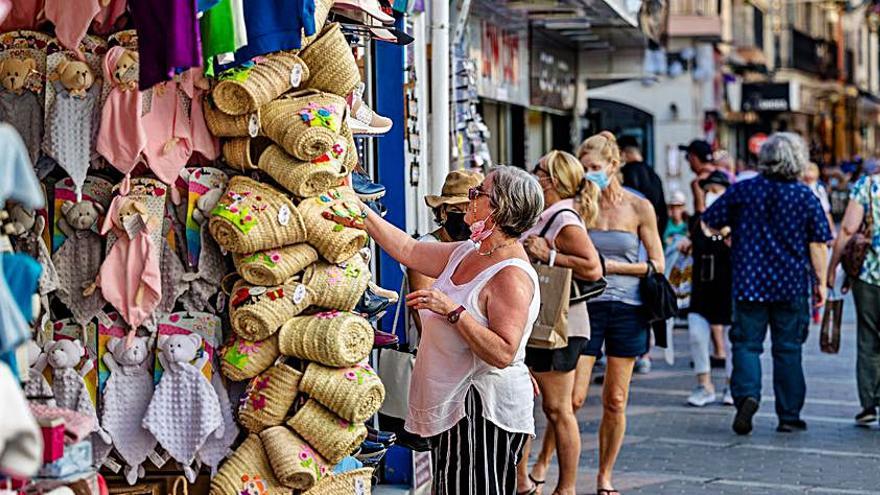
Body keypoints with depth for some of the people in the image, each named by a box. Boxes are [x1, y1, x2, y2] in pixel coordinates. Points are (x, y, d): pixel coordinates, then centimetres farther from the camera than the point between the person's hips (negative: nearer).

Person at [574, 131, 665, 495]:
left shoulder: (639, 208, 1)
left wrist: (611, 266, -9)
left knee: (615, 401, 6)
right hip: (587, 305, 0)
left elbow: (657, 264, 1)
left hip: (627, 308, 1)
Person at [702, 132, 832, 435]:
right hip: (792, 285, 0)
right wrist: (821, 282, 6)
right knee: (788, 348, 8)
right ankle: (789, 416, 11)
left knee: (746, 342, 6)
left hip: (749, 283, 0)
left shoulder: (741, 191, -2)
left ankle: (747, 393, -19)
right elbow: (818, 245, -1)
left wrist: (732, 230, 25)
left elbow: (710, 223, 5)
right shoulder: (805, 197, -2)